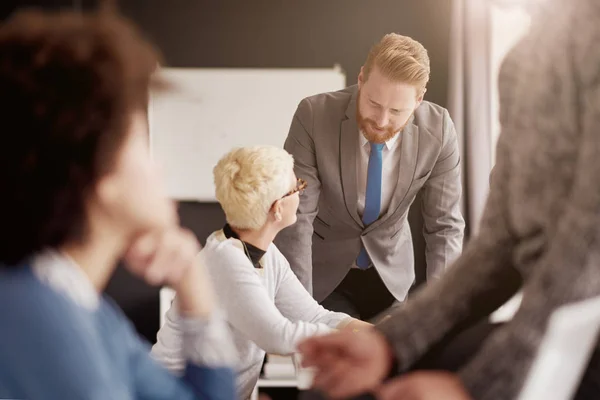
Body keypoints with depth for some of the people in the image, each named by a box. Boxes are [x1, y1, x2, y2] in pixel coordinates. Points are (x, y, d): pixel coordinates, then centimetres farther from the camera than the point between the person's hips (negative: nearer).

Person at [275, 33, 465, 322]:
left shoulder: (438, 130, -21)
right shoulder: (314, 116, -27)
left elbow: (444, 225, -12)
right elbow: (295, 218, -26)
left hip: (390, 272, 2)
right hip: (322, 270, -2)